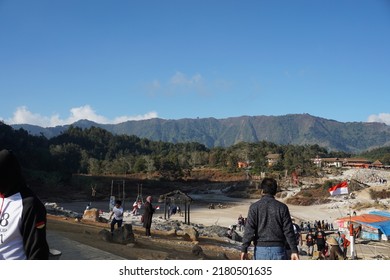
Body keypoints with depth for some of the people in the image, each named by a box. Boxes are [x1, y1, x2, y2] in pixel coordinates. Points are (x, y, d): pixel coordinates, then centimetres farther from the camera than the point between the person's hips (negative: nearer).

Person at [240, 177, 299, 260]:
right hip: (278, 250, 0)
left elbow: (249, 230, -6)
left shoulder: (254, 207, -1)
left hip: (260, 249, 0)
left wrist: (244, 249, -5)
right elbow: (288, 231, -1)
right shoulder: (282, 207, 1)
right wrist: (294, 250, 2)